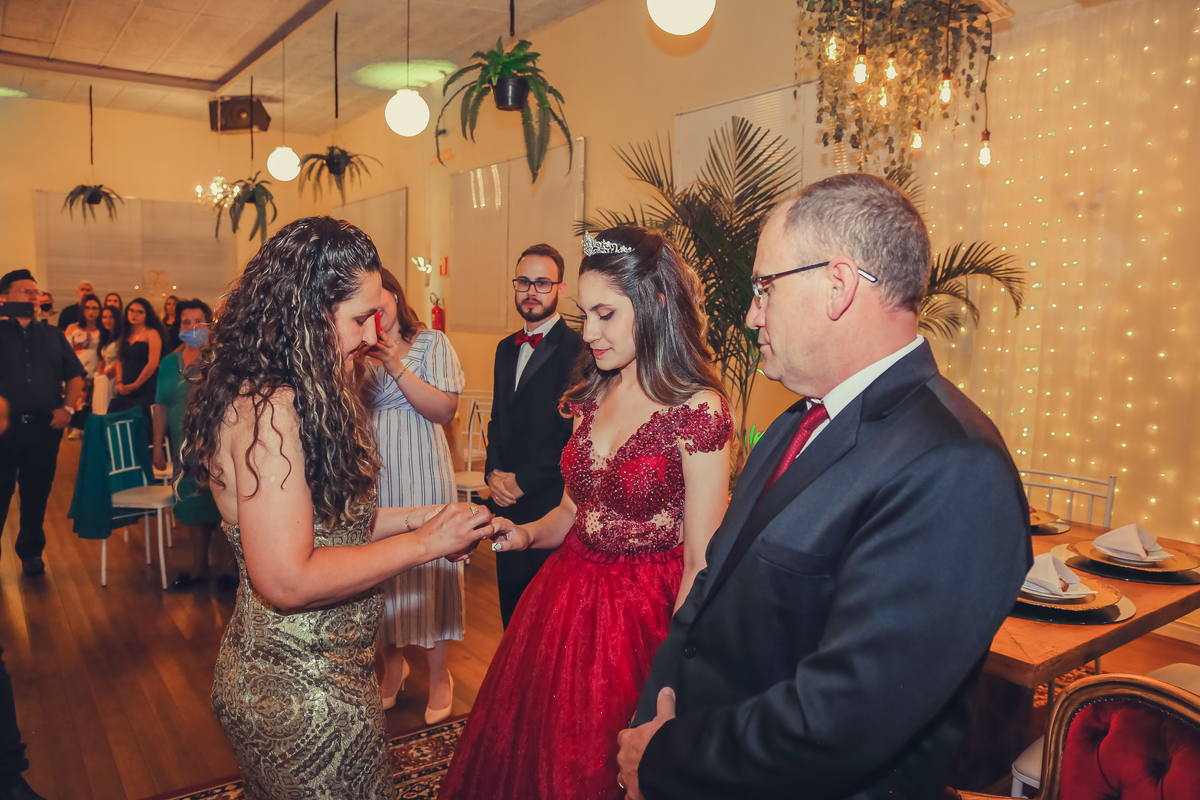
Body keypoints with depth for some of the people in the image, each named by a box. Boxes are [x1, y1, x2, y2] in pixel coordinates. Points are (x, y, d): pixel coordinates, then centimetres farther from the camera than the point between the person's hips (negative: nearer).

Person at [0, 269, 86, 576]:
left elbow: (75, 375, 14)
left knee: (37, 494, 11)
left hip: (44, 427, 3)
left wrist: (67, 407, 1)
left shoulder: (53, 335, 13)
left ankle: (31, 552, 25)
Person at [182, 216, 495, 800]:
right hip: (306, 696, -9)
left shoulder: (278, 399, 5)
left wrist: (414, 517, 4)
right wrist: (424, 542, -20)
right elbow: (288, 582, -28)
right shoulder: (267, 410, -25)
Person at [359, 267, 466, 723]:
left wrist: (397, 368, -18)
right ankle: (393, 665, 30)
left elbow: (445, 409, -10)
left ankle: (439, 676, 19)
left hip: (420, 474, -3)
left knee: (427, 566, 3)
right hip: (372, 475, 3)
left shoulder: (432, 344, -1)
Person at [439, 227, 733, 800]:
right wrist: (525, 534, -6)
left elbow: (700, 565, -17)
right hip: (566, 600, 6)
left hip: (642, 618, -6)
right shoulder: (593, 396, 4)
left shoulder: (697, 410, -18)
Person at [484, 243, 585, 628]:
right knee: (511, 602, 17)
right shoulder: (506, 348, 14)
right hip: (506, 501, 7)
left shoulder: (578, 350, -12)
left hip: (550, 505, -7)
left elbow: (575, 434, -16)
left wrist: (523, 481, -12)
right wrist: (494, 473, 3)